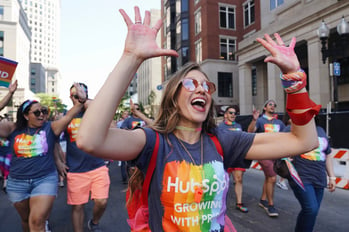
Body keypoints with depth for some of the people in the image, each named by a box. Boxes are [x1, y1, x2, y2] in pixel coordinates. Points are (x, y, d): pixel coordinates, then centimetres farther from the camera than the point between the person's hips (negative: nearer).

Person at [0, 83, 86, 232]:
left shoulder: (50, 128, -5)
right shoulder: (14, 129, 0)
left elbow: (68, 116, -19)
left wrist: (81, 101, -35)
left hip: (45, 180, -3)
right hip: (16, 183, 3)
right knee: (26, 219, 22)